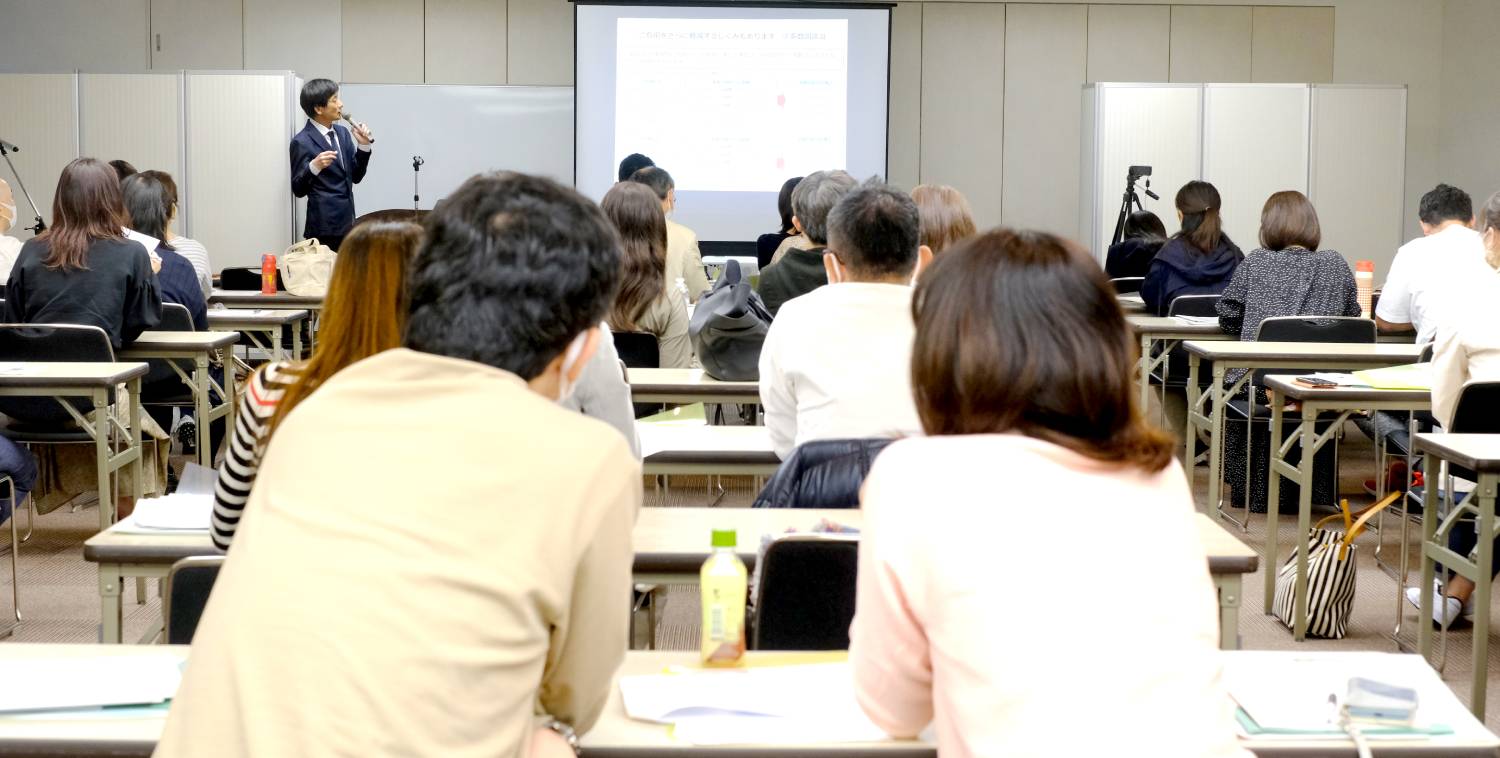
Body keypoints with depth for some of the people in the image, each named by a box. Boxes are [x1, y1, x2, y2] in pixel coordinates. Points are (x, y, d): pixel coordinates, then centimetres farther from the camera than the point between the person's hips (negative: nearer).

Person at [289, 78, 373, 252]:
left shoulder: (342, 133, 11)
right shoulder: (302, 142, -9)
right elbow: (298, 190, -8)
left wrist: (363, 145, 1)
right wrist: (314, 167, -25)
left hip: (347, 224, 6)